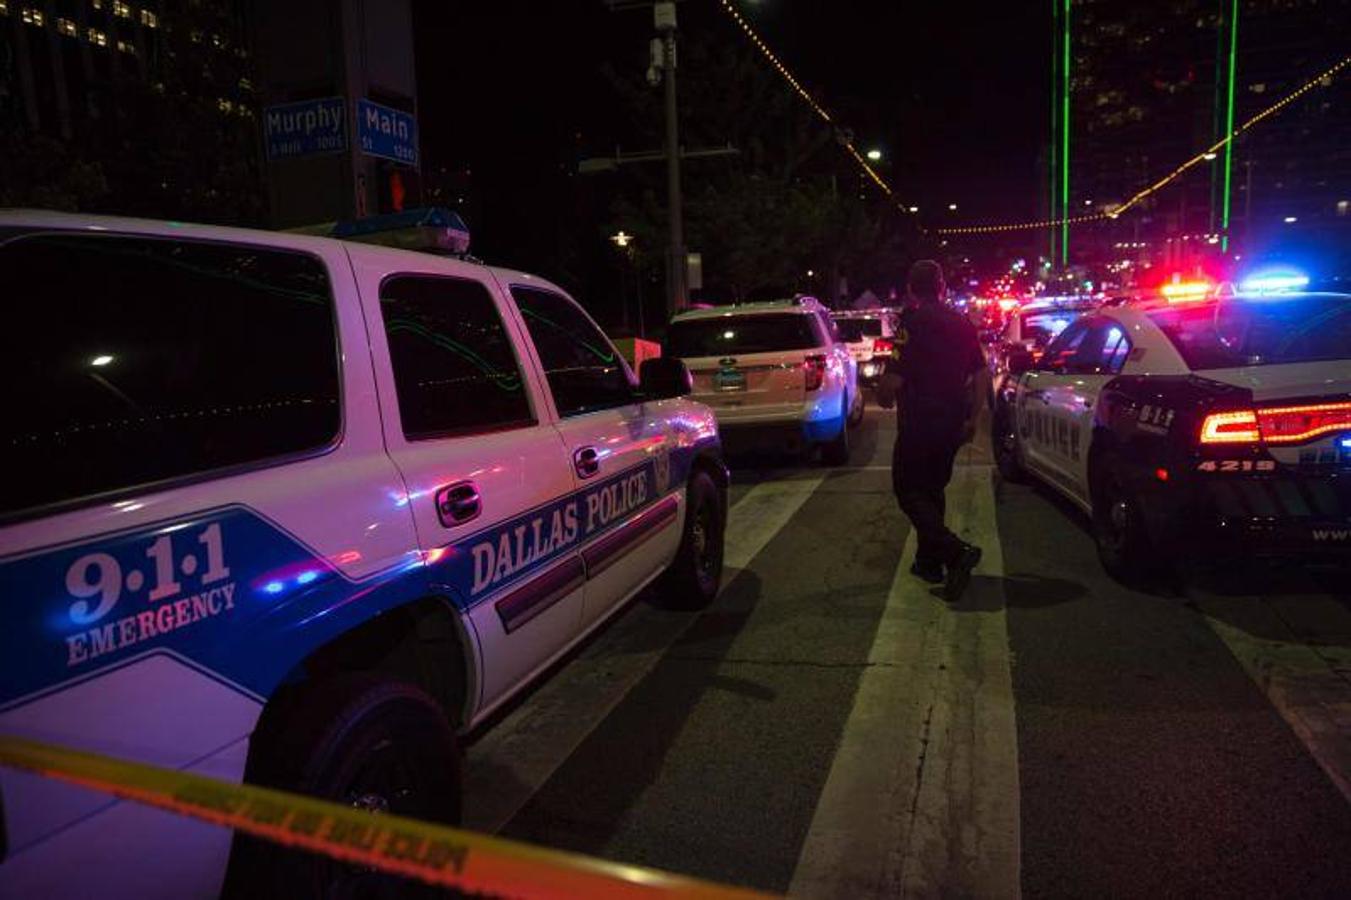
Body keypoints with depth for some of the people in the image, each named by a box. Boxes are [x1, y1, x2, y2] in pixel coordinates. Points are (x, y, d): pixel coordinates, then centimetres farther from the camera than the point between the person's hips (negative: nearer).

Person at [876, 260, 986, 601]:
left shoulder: (913, 321, -14)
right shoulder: (962, 323, 9)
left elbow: (894, 377, -20)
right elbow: (980, 375, 11)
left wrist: (884, 397, 1)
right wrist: (971, 419, 19)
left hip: (919, 421, -7)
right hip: (952, 422, 7)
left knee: (908, 490, 1)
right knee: (933, 488, 19)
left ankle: (957, 551, -15)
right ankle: (929, 561, 25)